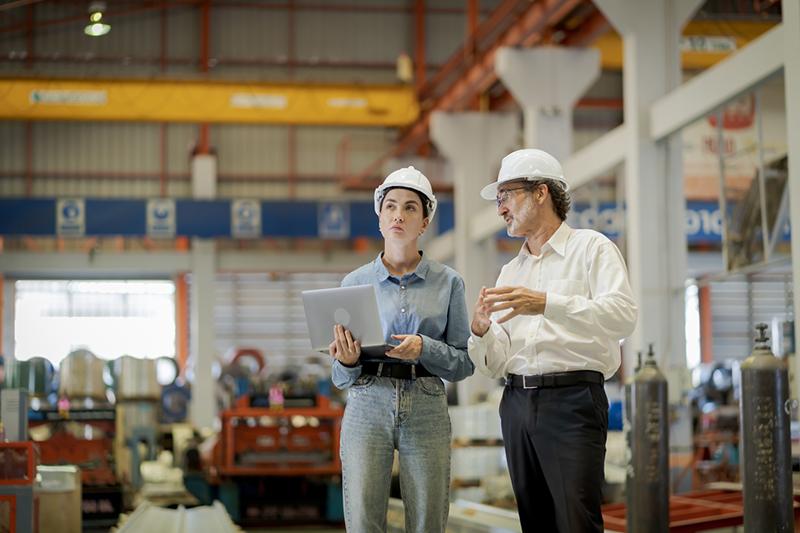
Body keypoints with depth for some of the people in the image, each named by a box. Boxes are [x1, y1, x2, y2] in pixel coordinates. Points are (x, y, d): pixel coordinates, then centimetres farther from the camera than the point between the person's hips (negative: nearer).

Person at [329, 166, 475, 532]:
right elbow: (341, 378, 11)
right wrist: (347, 361, -12)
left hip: (427, 409, 0)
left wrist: (424, 348, -14)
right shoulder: (355, 283, 9)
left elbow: (464, 363, 4)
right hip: (367, 406, 0)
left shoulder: (447, 283, 7)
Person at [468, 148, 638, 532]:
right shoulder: (510, 272, 19)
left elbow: (623, 315, -16)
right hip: (517, 402, 6)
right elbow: (495, 365, 15)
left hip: (572, 399, -6)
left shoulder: (591, 248, 3)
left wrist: (547, 303, -26)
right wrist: (481, 333, -7)